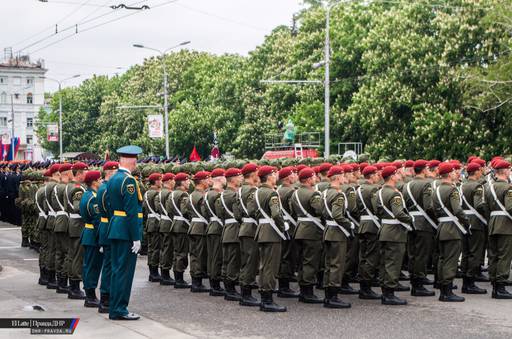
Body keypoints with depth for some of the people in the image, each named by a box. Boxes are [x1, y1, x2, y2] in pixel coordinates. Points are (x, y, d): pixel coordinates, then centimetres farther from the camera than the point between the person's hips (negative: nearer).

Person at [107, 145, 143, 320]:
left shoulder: (113, 179, 12)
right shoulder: (129, 180, -16)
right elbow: (132, 212, -20)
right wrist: (136, 238, -18)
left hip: (114, 228, 9)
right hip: (126, 231, -9)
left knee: (117, 269, 14)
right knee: (125, 271, -3)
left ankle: (114, 308, 20)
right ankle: (119, 310, 1)